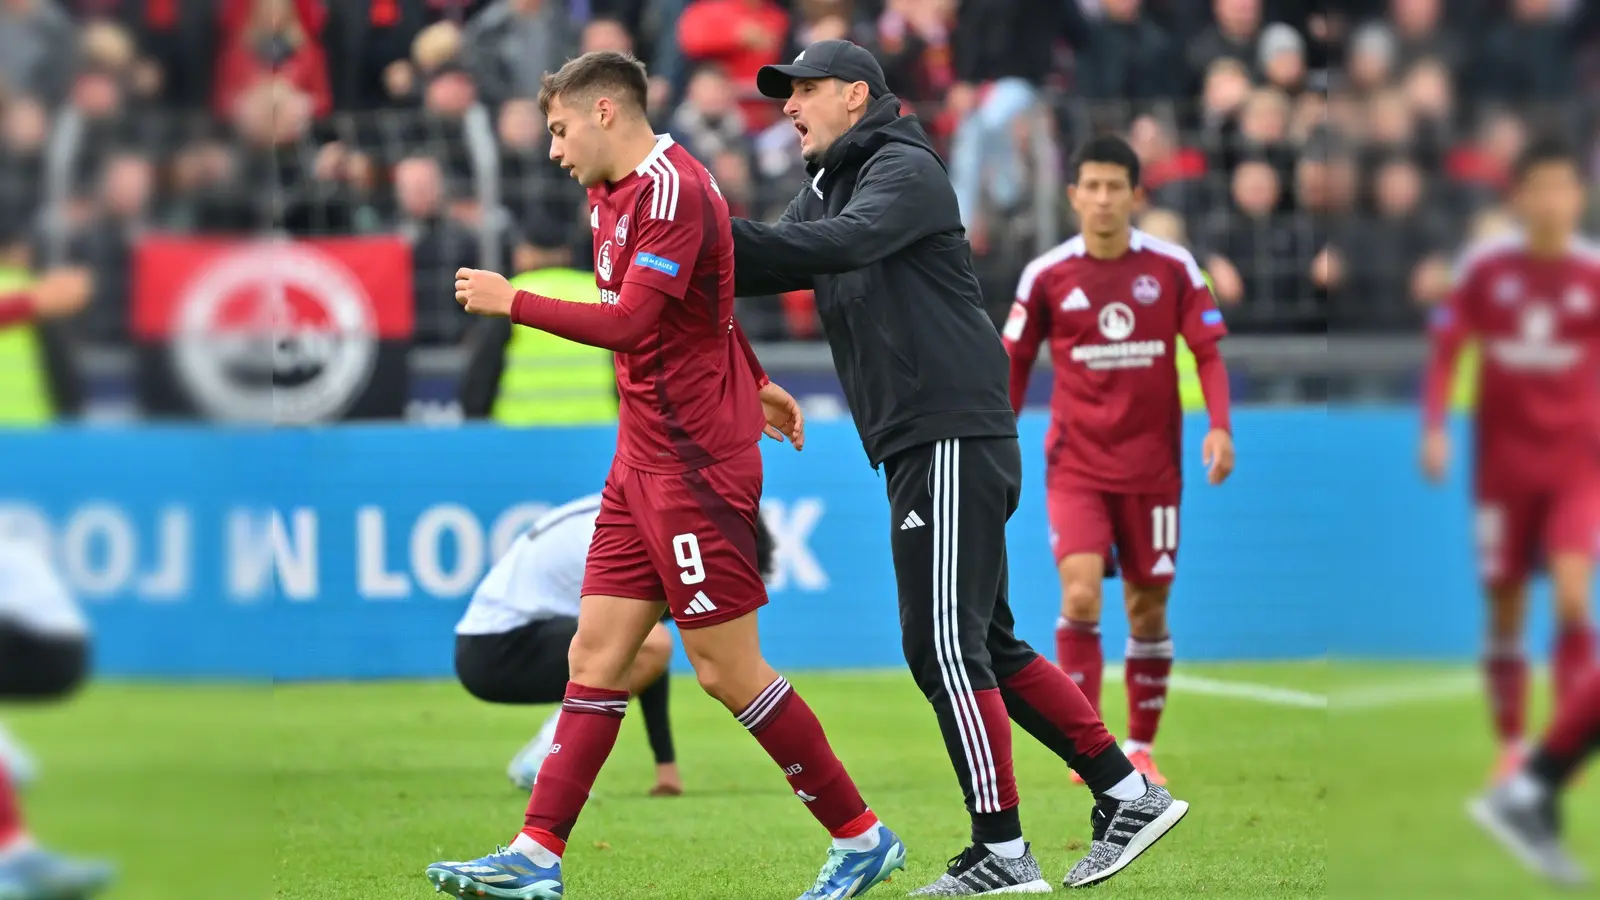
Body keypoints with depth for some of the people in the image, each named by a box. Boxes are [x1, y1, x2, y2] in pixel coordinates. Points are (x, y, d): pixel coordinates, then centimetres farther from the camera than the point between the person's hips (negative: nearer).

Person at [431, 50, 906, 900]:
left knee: (728, 669, -5)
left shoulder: (672, 190, -17)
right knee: (596, 655, 4)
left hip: (696, 462, -10)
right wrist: (751, 384, 32)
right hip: (643, 459, 10)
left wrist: (513, 302, -18)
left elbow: (630, 324, -26)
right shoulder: (613, 195, 14)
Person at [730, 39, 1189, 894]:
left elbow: (844, 243, -27)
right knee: (983, 645, 12)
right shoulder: (827, 188, 21)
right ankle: (1129, 795, 16)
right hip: (918, 448, 10)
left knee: (945, 645, -10)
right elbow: (778, 260, 9)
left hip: (953, 438, -10)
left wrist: (720, 237, -35)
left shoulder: (905, 169, -8)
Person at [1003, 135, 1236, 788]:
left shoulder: (1172, 268, -4)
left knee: (1148, 606, 7)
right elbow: (1014, 365, 6)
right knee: (1080, 594, -18)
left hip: (1152, 466, 1)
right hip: (1076, 466, -1)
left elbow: (1207, 353, 0)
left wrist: (1219, 426, -15)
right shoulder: (1047, 276, -4)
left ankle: (1140, 746, 22)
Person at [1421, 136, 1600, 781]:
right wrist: (1434, 427, -8)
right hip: (1503, 458, 1)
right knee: (1505, 607, 5)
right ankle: (1510, 745, 18)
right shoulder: (1484, 268, -4)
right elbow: (1445, 348, 1)